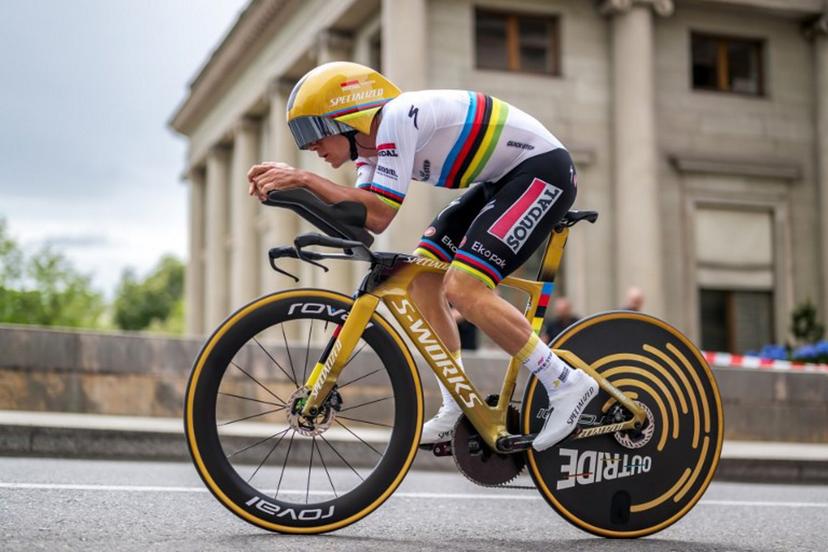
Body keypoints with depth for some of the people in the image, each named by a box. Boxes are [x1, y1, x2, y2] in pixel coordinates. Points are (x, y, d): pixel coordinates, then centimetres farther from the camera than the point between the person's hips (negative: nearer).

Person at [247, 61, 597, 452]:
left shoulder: (396, 118, -23)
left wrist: (304, 178, -26)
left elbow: (380, 216, -27)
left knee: (462, 288, -20)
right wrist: (292, 185, -14)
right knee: (422, 278, 2)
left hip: (542, 168, -10)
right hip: (502, 180, 10)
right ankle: (458, 413, 9)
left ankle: (566, 384, -10)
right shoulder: (369, 140, 6)